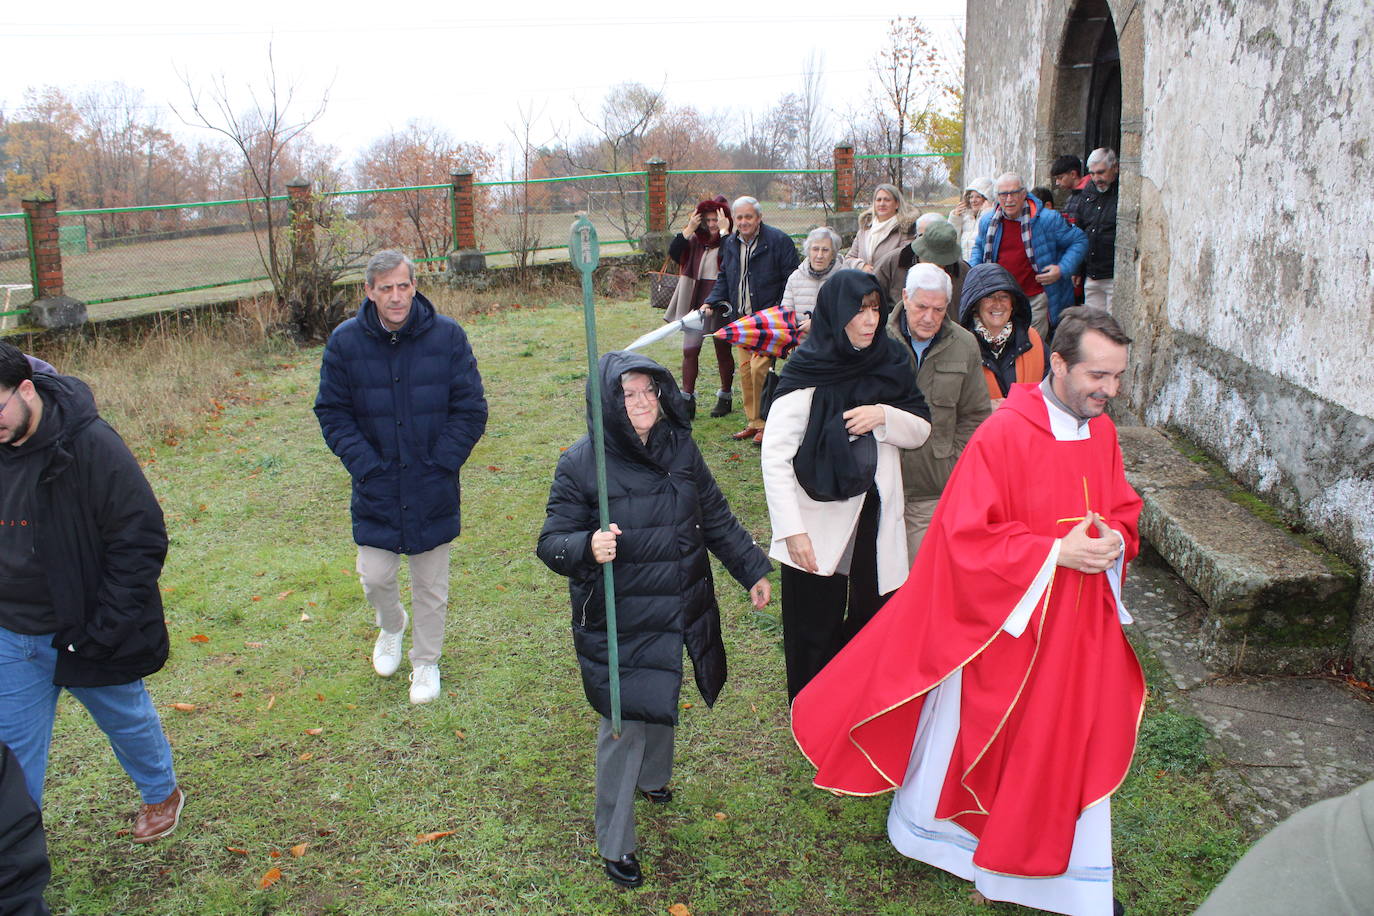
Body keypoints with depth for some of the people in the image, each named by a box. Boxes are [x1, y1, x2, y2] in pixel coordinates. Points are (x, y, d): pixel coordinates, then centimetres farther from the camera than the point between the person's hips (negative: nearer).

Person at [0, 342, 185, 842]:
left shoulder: (91, 444, -22)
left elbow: (141, 543, -20)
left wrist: (102, 630, -20)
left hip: (87, 633, -4)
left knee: (126, 720, 19)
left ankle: (162, 792, 46)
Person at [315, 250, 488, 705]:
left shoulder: (447, 335, -8)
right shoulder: (345, 341, -6)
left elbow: (471, 410, -4)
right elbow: (332, 412, 0)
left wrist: (439, 465, -10)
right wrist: (365, 466, -10)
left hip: (433, 490, 0)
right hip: (377, 489, 1)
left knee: (431, 586, 11)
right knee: (374, 577, 6)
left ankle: (426, 662, 33)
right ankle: (391, 627, 41)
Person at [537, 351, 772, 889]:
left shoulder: (679, 447, -1)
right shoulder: (581, 464, -16)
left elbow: (716, 517, 10)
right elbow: (552, 542, -14)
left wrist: (752, 570, 12)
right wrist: (587, 548, -35)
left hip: (678, 615, 5)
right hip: (617, 624, -5)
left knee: (663, 701, 24)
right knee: (625, 722, -1)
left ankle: (652, 776, 53)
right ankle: (614, 843, 17)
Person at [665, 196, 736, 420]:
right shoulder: (696, 241, 9)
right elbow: (674, 253, -4)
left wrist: (724, 231, -22)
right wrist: (689, 229, -10)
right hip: (696, 302, 4)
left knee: (723, 351, 9)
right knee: (689, 351, -1)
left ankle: (725, 397, 22)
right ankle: (687, 400, 3)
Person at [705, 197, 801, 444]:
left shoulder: (778, 241, -8)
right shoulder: (730, 244, 11)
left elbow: (792, 280, -8)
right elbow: (724, 278, 20)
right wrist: (711, 303, 4)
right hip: (741, 319, 7)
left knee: (759, 368, -14)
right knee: (745, 371, 8)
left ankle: (766, 423, -1)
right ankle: (753, 422, 19)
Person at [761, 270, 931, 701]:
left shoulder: (889, 361, 2)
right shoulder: (807, 373, -13)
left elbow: (921, 430, 7)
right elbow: (775, 455, -15)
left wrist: (884, 416, -15)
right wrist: (792, 530, -20)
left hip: (877, 516, 5)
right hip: (820, 524, -4)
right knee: (815, 633, 7)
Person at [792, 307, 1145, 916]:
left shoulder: (1101, 432, 0)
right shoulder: (1003, 436, -22)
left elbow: (1123, 510, 12)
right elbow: (968, 537, -22)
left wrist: (1114, 540, -10)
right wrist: (1055, 552, -25)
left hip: (1079, 623, 6)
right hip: (1006, 621, -5)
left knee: (1072, 741, 16)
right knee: (974, 736, 14)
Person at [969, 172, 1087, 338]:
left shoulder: (1048, 219, -7)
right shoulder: (987, 221, 5)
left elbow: (1079, 240, 2)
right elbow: (979, 246, 25)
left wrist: (1063, 270, -11)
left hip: (1035, 300, -3)